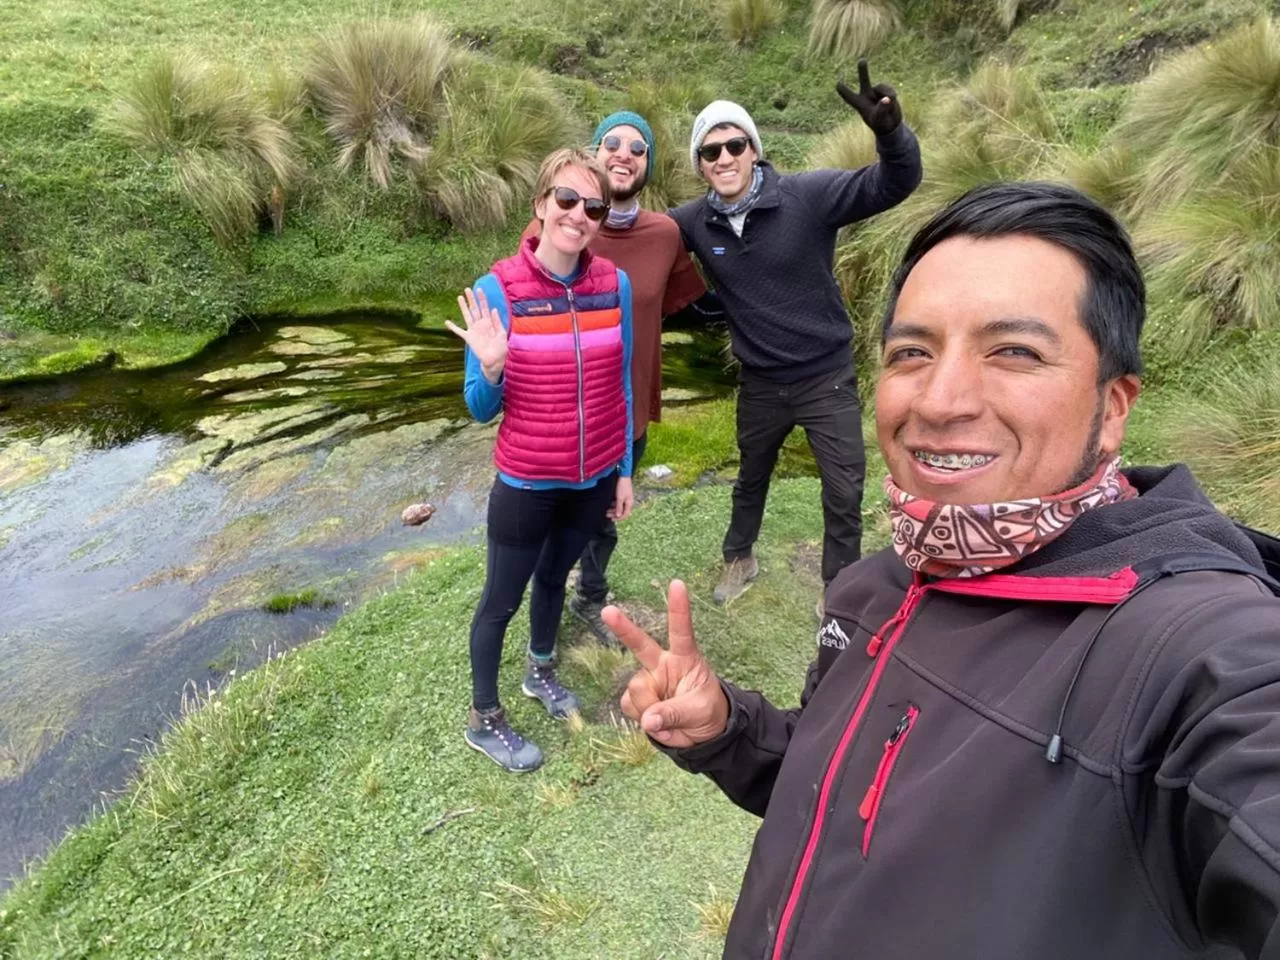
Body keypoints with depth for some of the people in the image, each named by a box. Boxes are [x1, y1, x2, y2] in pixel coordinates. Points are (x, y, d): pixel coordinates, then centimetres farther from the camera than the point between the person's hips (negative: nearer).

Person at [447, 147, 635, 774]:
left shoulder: (615, 285, -7)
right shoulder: (497, 291, -17)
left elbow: (621, 386, 4)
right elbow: (482, 410, -12)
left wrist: (625, 471, 7)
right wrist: (490, 368, -34)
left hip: (594, 477, 4)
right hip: (526, 483, -3)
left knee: (554, 575, 26)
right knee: (501, 599, 13)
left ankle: (541, 671, 52)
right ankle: (483, 720, 35)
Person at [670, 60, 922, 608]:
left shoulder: (808, 196, -18)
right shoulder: (696, 222, -8)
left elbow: (893, 185, -25)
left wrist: (890, 133, -46)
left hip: (827, 377, -2)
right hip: (760, 383, 3)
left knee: (844, 496, 6)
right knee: (751, 478, 24)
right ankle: (739, 559, 50)